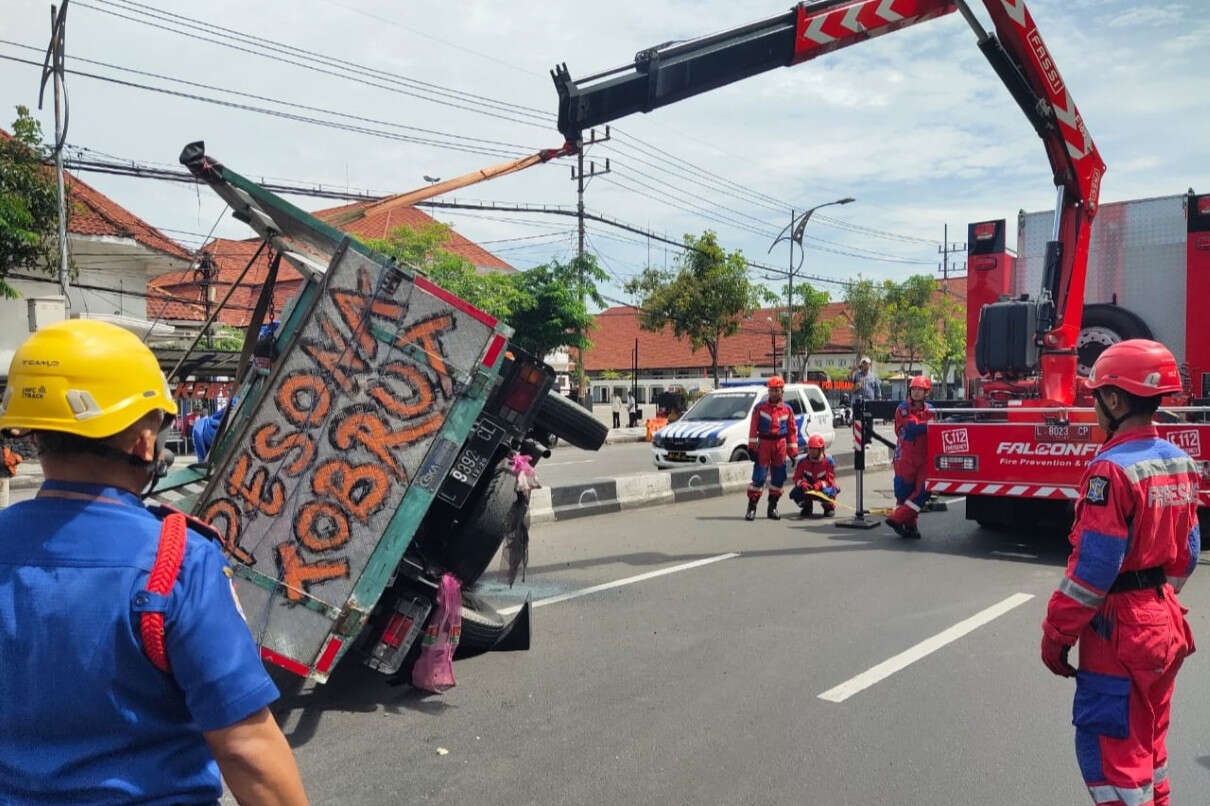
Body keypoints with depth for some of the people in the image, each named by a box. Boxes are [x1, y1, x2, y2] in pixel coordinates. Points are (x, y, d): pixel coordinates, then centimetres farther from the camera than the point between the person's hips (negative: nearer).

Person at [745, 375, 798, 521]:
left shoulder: (787, 409, 7)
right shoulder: (760, 407, 1)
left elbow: (792, 430, 9)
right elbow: (753, 428, -2)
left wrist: (793, 452, 7)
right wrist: (751, 447, -7)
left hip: (780, 445, 3)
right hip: (764, 443, -3)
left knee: (779, 478, 6)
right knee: (759, 477, -8)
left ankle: (772, 508, 19)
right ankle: (752, 508, -2)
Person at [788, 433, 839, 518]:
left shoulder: (828, 461, -13)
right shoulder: (802, 461, -6)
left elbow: (830, 479, -18)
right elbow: (797, 478, -7)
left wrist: (819, 485, -38)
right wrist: (803, 484, -31)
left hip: (823, 488, -3)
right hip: (809, 489, 3)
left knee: (828, 492, -40)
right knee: (794, 493, -26)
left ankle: (829, 508, 1)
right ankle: (807, 507, 11)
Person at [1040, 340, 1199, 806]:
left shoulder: (1112, 469, -23)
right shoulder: (1178, 461, 4)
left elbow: (1093, 567, -23)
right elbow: (1187, 552, 12)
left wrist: (1056, 634, -14)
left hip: (1119, 632, -9)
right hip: (1165, 624, 9)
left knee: (1109, 750, 1)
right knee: (1149, 745, 22)